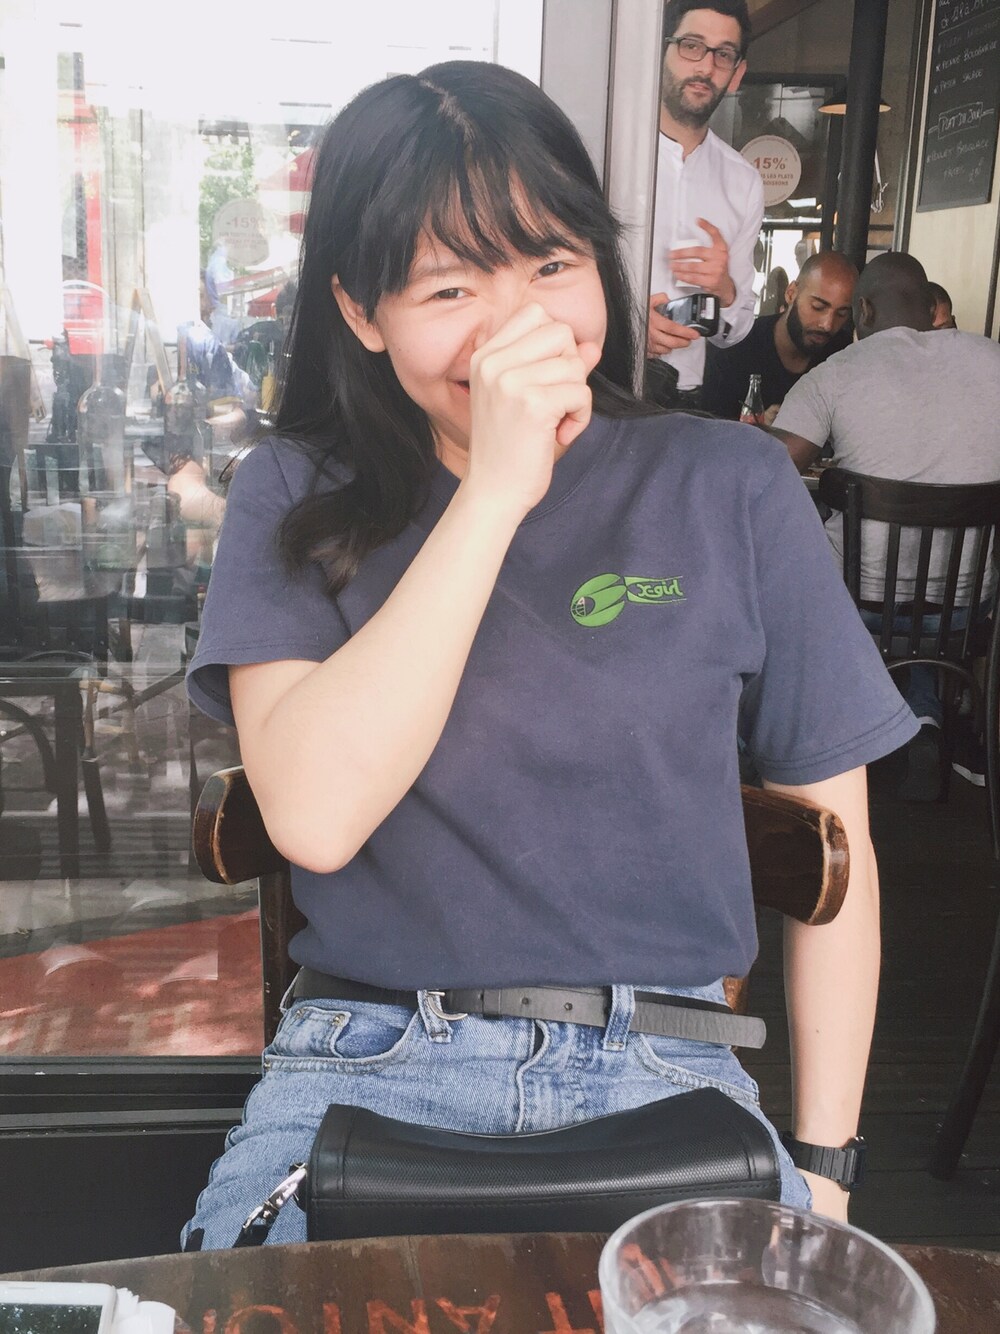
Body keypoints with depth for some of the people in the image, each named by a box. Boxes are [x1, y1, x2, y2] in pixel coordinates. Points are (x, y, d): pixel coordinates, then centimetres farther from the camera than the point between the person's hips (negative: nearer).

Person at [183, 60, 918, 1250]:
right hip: (370, 1065, 0)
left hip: (663, 1073, 2)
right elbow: (314, 816, -15)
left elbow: (832, 841, 6)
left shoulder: (733, 492, 2)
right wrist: (494, 492, -18)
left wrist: (821, 1163, 1)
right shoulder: (293, 498, 2)